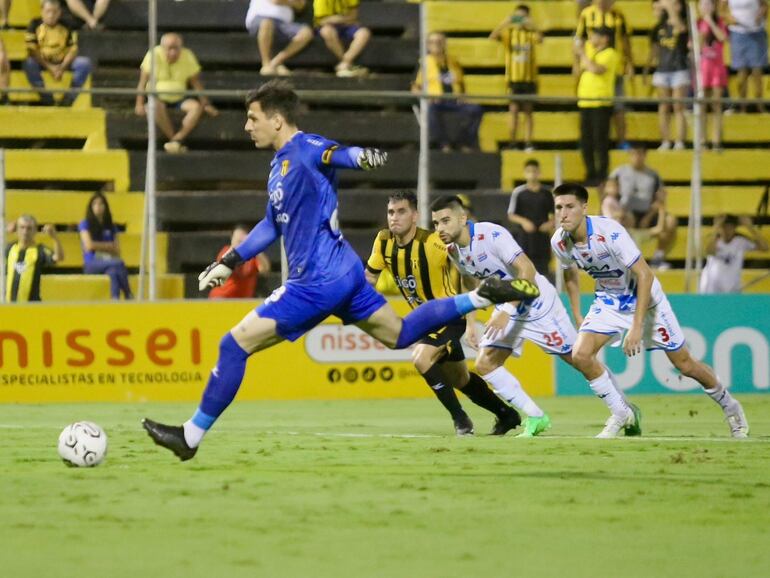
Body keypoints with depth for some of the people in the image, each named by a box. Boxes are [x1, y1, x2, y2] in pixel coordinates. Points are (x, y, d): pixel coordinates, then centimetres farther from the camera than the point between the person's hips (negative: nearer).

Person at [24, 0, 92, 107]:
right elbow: (31, 50, -14)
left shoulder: (65, 26, -1)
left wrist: (62, 67, -21)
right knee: (29, 63, -35)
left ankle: (68, 100, -16)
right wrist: (49, 67, -23)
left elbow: (72, 50, -3)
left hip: (63, 62, 2)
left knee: (85, 63, -23)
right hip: (42, 62, -2)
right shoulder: (35, 25, -8)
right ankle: (47, 100, -24)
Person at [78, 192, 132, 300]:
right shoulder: (85, 224, 7)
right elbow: (89, 245, -7)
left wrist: (100, 247, -4)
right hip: (91, 265, -3)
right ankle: (128, 296, -34)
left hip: (109, 262, 3)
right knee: (119, 264, -34)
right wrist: (109, 246, 4)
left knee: (113, 272, -37)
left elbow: (117, 251, 10)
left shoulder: (111, 227, 18)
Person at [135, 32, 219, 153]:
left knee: (196, 107, -26)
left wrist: (206, 104, 0)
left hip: (179, 98, 3)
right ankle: (178, 143, -28)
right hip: (159, 98, -3)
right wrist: (139, 104, -16)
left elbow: (196, 82, 4)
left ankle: (177, 139, -30)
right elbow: (143, 81, -9)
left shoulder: (187, 57, -5)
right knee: (156, 106, -36)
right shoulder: (154, 55, -13)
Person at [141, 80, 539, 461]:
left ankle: (191, 437, -4)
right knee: (399, 335, 18)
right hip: (343, 273, 10)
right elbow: (272, 226, 27)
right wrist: (228, 263, 25)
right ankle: (481, 297, 13)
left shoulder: (306, 149, -13)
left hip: (317, 282, -10)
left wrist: (363, 157, -58)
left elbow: (340, 154, -35)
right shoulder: (280, 165, 15)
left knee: (235, 343, -8)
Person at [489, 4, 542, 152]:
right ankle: (513, 143, 1)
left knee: (528, 111, 2)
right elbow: (493, 36, -15)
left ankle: (528, 143, 1)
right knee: (514, 110, -1)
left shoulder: (530, 33, 1)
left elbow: (540, 39, -21)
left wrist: (530, 25, -34)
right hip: (513, 78, 0)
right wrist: (505, 22, -29)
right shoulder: (509, 33, 2)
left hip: (529, 78, 0)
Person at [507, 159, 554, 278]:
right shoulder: (518, 192, -1)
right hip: (524, 236, -1)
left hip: (542, 238, 1)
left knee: (543, 271, 2)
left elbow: (553, 215, 12)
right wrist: (523, 221, -17)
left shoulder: (547, 193, 5)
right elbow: (511, 215, 1)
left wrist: (550, 224, -10)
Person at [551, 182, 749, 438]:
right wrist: (578, 318, 8)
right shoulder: (559, 242, -14)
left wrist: (636, 326, -32)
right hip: (608, 300, 5)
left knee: (685, 364, 2)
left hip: (643, 296, -5)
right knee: (580, 355, -16)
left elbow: (644, 275, -30)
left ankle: (730, 406, 28)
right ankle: (621, 413, 4)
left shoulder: (609, 232, -32)